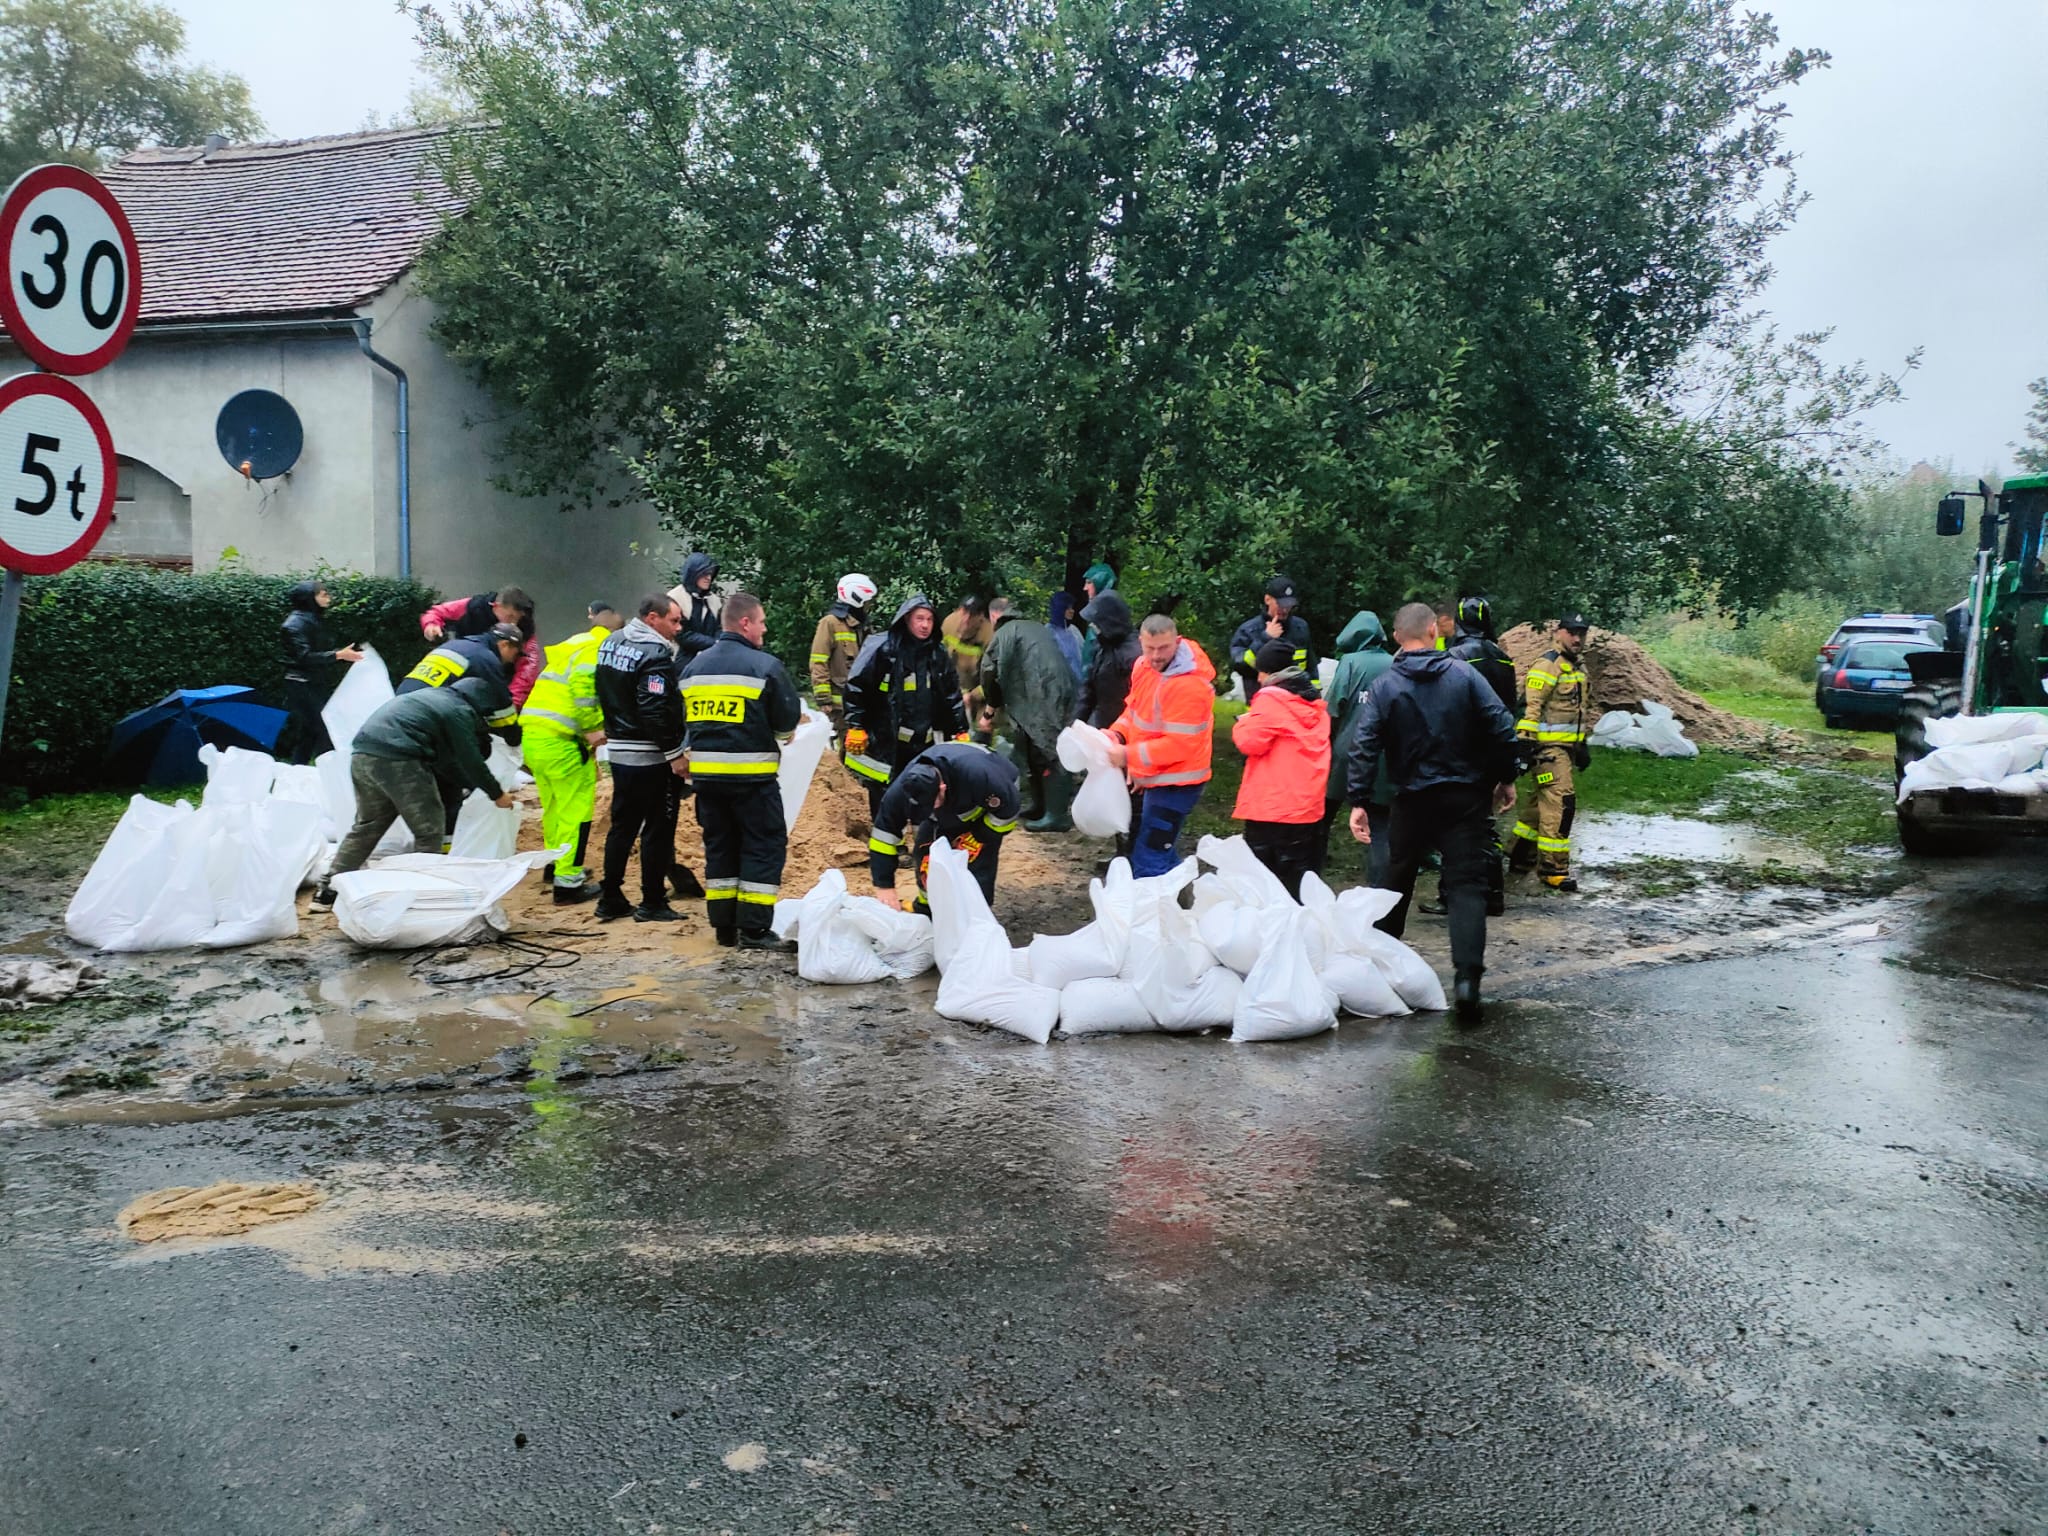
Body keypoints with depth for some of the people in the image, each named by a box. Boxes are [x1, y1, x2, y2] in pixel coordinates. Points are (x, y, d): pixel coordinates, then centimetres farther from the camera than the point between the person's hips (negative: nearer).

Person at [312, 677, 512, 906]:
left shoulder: (435, 697, 28)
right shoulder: (460, 711, 0)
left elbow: (443, 756, 33)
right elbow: (471, 761, 1)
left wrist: (471, 784, 37)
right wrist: (497, 794, 13)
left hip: (361, 754, 9)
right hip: (396, 759, -9)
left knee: (366, 826, 20)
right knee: (429, 831, 3)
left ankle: (328, 890, 20)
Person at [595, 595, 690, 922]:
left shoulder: (611, 644, 10)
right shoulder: (655, 654, -19)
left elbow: (604, 694, 18)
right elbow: (656, 711, -25)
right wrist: (674, 754, -20)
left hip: (619, 751, 9)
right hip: (652, 757, -9)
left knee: (622, 825, 15)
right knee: (658, 829, 1)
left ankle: (610, 899, 20)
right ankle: (652, 904, 6)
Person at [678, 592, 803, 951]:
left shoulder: (694, 666, 9)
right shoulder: (764, 666, -10)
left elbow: (684, 717, 14)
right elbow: (788, 719, -6)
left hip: (706, 772, 6)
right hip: (751, 773, -6)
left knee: (719, 846, 15)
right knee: (765, 845, 2)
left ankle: (724, 926, 19)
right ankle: (754, 929, -1)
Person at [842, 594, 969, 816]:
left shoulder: (938, 656, 8)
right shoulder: (881, 648, -8)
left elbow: (953, 697, 16)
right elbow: (856, 687, -7)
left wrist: (960, 731, 13)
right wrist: (855, 727, -10)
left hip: (924, 743, 4)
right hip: (884, 742, -4)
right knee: (884, 799, 4)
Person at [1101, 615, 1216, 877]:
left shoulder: (1189, 685, -26)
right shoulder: (1145, 666, 1)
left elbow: (1178, 745, -27)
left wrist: (1128, 756, -23)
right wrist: (1115, 735, -4)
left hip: (1174, 784, -9)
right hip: (1150, 778, 9)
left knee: (1148, 862, -8)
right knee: (1162, 852, 23)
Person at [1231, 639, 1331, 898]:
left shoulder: (1270, 698, -10)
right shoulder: (1314, 702, 12)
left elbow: (1252, 741, -14)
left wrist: (1242, 723, 5)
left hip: (1271, 807, -7)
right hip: (1309, 806, 7)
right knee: (1302, 882, 10)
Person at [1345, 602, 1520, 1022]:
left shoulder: (1383, 686, -5)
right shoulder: (1464, 675, -3)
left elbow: (1364, 746, -12)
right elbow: (1501, 728, -6)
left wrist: (1358, 802, -10)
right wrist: (1506, 779, 6)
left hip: (1413, 799, 1)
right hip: (1466, 797, 0)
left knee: (1395, 881, 18)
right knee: (1466, 885, -3)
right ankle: (1467, 978, -17)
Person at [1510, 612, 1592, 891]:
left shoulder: (1576, 668, 18)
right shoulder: (1547, 666, -13)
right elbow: (1530, 708, -19)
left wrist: (1582, 746, 28)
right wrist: (1525, 743, -24)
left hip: (1566, 746, 10)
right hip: (1548, 747, -10)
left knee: (1541, 803, 15)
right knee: (1560, 803, -14)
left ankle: (1521, 857, 26)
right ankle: (1553, 868, -10)